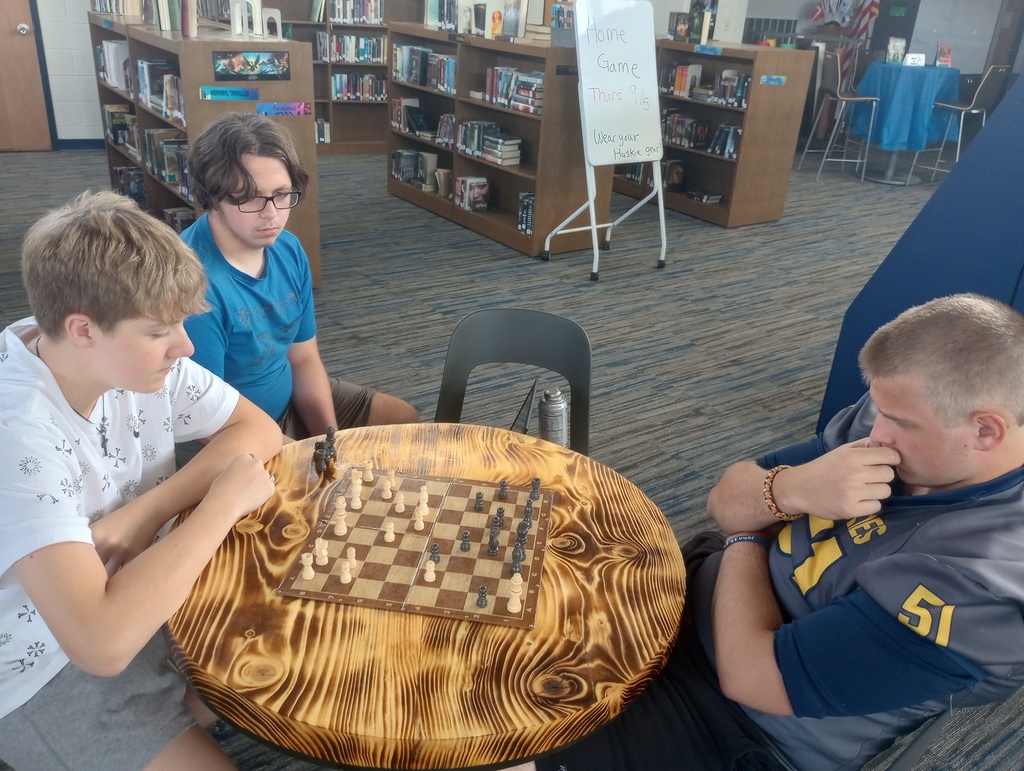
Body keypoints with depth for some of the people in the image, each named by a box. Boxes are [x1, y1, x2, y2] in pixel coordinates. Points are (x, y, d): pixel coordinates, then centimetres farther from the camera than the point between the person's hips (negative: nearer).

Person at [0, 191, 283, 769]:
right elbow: (102, 641, -40)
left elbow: (260, 431, -5)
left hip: (139, 596, 6)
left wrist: (148, 511, -20)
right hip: (49, 669, -6)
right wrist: (225, 501, -29)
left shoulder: (135, 355, -13)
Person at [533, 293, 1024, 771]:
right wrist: (790, 488, -25)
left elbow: (750, 673, -28)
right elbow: (724, 500, -2)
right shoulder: (901, 412, -7)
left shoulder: (977, 576, -31)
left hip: (729, 719, -6)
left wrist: (745, 538, -10)